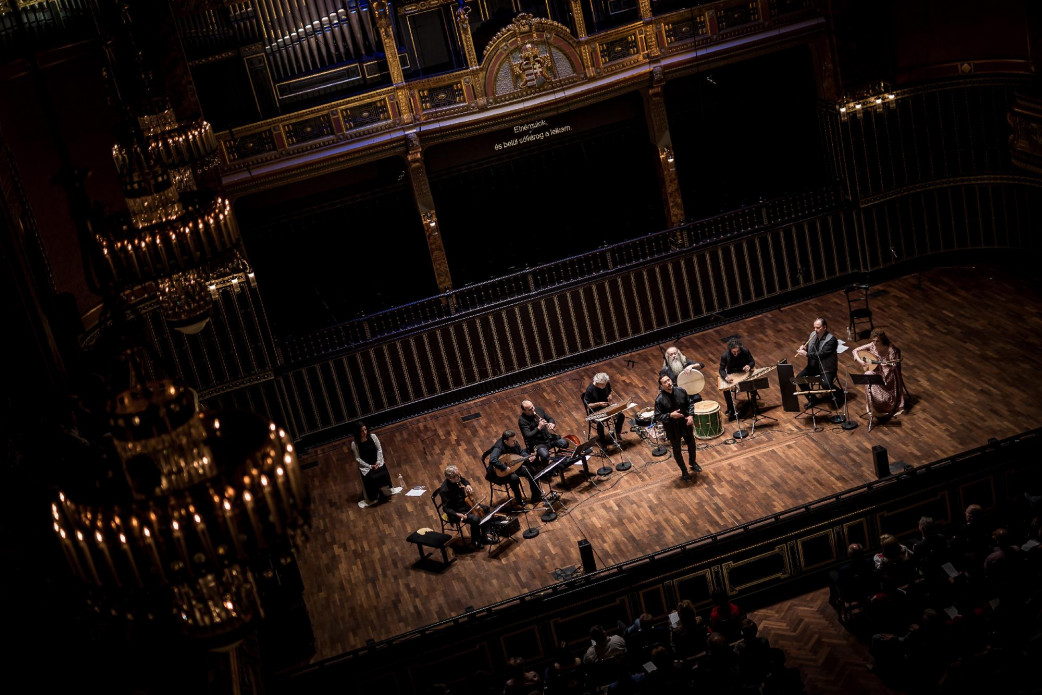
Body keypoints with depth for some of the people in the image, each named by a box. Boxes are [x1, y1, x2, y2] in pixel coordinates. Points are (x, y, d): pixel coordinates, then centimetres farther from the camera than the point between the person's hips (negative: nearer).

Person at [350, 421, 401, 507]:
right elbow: (358, 458, -8)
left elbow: (379, 449, 1)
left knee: (384, 474, -25)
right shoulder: (354, 443, -12)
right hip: (365, 466, -2)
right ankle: (373, 499, -13)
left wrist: (378, 462, -11)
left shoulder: (372, 436, -5)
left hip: (377, 462, 2)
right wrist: (370, 466, -15)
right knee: (371, 478, -29)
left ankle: (386, 492, -3)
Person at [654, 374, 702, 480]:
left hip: (686, 424, 4)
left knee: (691, 444, 24)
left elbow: (690, 403, 2)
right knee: (677, 450, 15)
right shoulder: (659, 400, -23)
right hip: (672, 429, -4)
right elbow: (657, 417, -19)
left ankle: (693, 463, 53)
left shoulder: (681, 391, -12)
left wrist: (691, 415, -13)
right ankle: (684, 471, 38)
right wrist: (670, 415, -32)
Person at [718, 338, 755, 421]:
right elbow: (721, 369, -15)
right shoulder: (725, 356, -22)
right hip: (732, 375, -1)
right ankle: (731, 410, -9)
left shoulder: (745, 351, -20)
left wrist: (749, 366, -33)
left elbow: (752, 362, -7)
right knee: (726, 389, -27)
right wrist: (726, 377, -37)